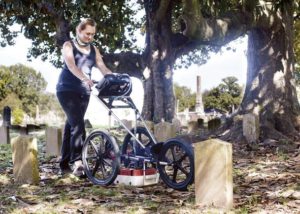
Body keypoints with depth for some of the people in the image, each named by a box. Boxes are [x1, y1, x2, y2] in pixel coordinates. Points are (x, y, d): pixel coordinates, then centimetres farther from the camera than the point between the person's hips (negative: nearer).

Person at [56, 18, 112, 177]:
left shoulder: (94, 50, 11)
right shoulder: (69, 46, -4)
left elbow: (103, 68, -1)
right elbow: (71, 65, -23)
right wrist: (85, 78, -41)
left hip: (84, 92, 5)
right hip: (67, 90, -5)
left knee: (71, 126, 9)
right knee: (78, 125, -21)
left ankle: (64, 164, 14)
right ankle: (77, 163, -26)